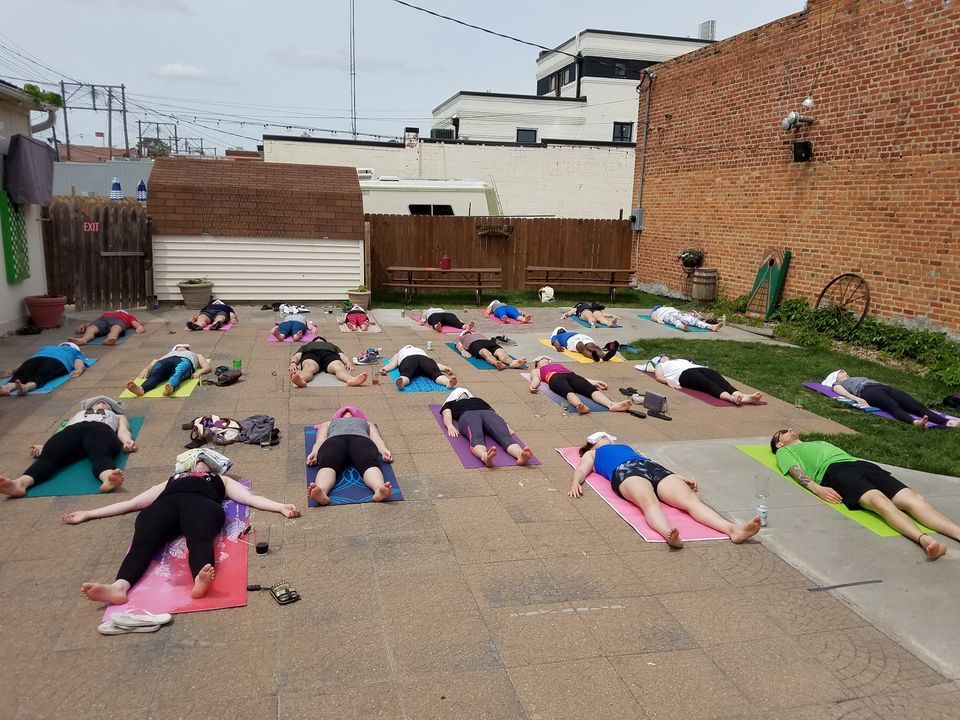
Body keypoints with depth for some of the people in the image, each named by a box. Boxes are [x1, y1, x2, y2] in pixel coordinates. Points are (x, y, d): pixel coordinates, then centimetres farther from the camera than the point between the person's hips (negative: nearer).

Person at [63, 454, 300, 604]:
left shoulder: (220, 479, 39)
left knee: (200, 538, -38)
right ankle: (119, 586, -59)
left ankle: (200, 580, -68)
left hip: (202, 503, -2)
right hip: (165, 504, 2)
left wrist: (280, 506, 6)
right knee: (142, 542, -32)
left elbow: (250, 497, 24)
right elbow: (132, 502, 39)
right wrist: (88, 514, 34)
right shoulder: (171, 480, 44)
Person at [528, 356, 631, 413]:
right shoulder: (536, 371, 36)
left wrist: (593, 381, 15)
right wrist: (533, 386, -12)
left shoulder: (560, 365, 43)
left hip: (571, 375, 3)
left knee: (591, 389, -30)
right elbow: (536, 379, 13)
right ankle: (580, 405, -71)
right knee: (569, 392, -39)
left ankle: (612, 405, -57)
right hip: (555, 378, -3)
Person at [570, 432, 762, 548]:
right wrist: (576, 482, -9)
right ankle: (668, 534, -70)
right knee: (649, 502, -40)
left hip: (653, 467, 4)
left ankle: (733, 529, -50)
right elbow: (581, 470, 16)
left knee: (690, 498, -26)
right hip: (625, 472, -4)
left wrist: (680, 477, 24)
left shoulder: (626, 447, 45)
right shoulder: (591, 454, 35)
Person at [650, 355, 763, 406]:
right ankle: (731, 398, -63)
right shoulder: (660, 365, 31)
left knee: (717, 377, -28)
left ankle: (742, 396, -55)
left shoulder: (681, 360, 46)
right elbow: (659, 377, 10)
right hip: (684, 374, -5)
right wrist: (668, 380, -12)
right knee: (707, 383, -34)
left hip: (699, 368, 5)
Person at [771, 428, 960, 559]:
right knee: (880, 500, -38)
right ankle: (924, 539, -61)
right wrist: (817, 488, -16)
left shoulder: (820, 442, 46)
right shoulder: (785, 452, 26)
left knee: (913, 498, -23)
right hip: (835, 470, -6)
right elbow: (797, 472, 6)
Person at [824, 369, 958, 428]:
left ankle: (947, 422, -44)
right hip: (868, 391, -6)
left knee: (916, 405, -21)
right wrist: (857, 399, -19)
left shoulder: (859, 378, 46)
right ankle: (915, 422, -69)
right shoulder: (837, 384, 27)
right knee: (893, 406, -39)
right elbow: (843, 393, 4)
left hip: (883, 387, 6)